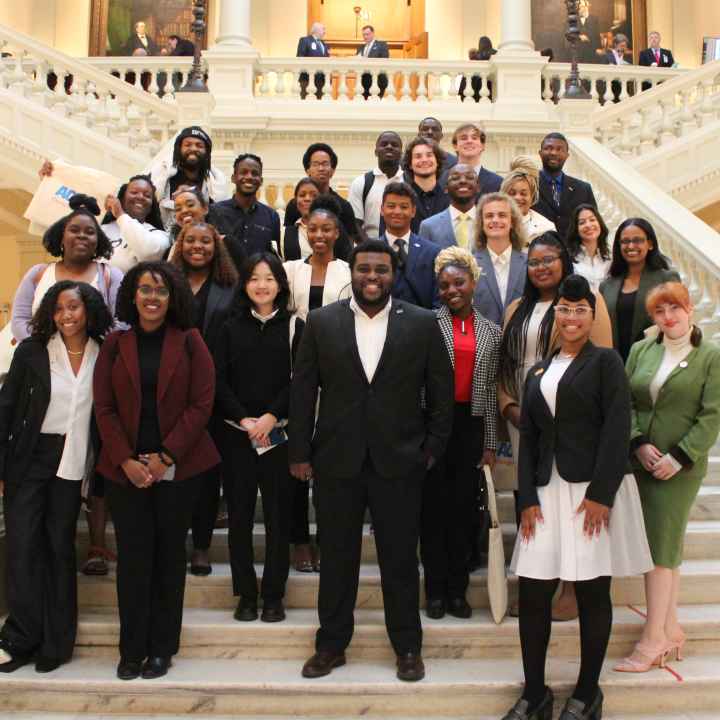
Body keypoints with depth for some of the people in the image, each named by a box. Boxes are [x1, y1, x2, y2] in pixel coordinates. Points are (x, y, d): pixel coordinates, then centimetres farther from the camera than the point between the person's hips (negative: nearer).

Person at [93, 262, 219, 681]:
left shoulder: (189, 342, 0)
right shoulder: (115, 344, 5)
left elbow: (202, 403, -5)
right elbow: (104, 407, 2)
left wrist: (165, 457, -11)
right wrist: (126, 461, -9)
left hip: (179, 467, -1)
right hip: (126, 468, 1)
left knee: (170, 553, 7)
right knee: (133, 555, 4)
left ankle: (162, 647, 20)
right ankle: (133, 649, 18)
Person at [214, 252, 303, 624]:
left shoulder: (294, 327, 4)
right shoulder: (230, 328, 9)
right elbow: (219, 382, 2)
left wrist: (271, 416, -14)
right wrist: (244, 419, -11)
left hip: (279, 433, -1)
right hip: (237, 434, 2)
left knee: (278, 514, 2)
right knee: (240, 514, 5)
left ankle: (273, 594, 14)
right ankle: (246, 593, 16)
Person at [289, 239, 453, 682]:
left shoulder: (422, 323, -1)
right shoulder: (321, 322, 2)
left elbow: (442, 390, 4)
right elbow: (303, 390, 3)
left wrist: (433, 447, 1)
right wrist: (300, 452, 1)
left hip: (399, 461, -1)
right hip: (337, 460, 1)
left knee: (400, 559, 10)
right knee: (337, 557, 13)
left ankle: (408, 646, 28)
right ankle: (332, 644, 29)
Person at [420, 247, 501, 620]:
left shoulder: (491, 331, 9)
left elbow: (490, 387, 10)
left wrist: (491, 443, 8)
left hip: (471, 425, 3)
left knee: (464, 506, 8)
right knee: (434, 505, 4)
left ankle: (458, 589, 20)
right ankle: (436, 589, 16)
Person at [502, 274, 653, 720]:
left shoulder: (605, 361, 1)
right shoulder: (538, 372, 15)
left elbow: (617, 428, -9)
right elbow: (528, 438, 11)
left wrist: (601, 494, -17)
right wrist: (528, 498, 1)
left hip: (594, 489, -4)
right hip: (548, 491, 5)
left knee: (592, 592, 4)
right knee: (533, 592, 3)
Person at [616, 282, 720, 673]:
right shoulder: (640, 350, 8)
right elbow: (625, 402, 6)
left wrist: (679, 457, -13)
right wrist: (639, 443, -7)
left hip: (680, 466, -4)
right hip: (640, 462, 4)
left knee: (662, 545, -3)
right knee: (666, 544, 12)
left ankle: (653, 638, 5)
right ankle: (670, 628, 23)